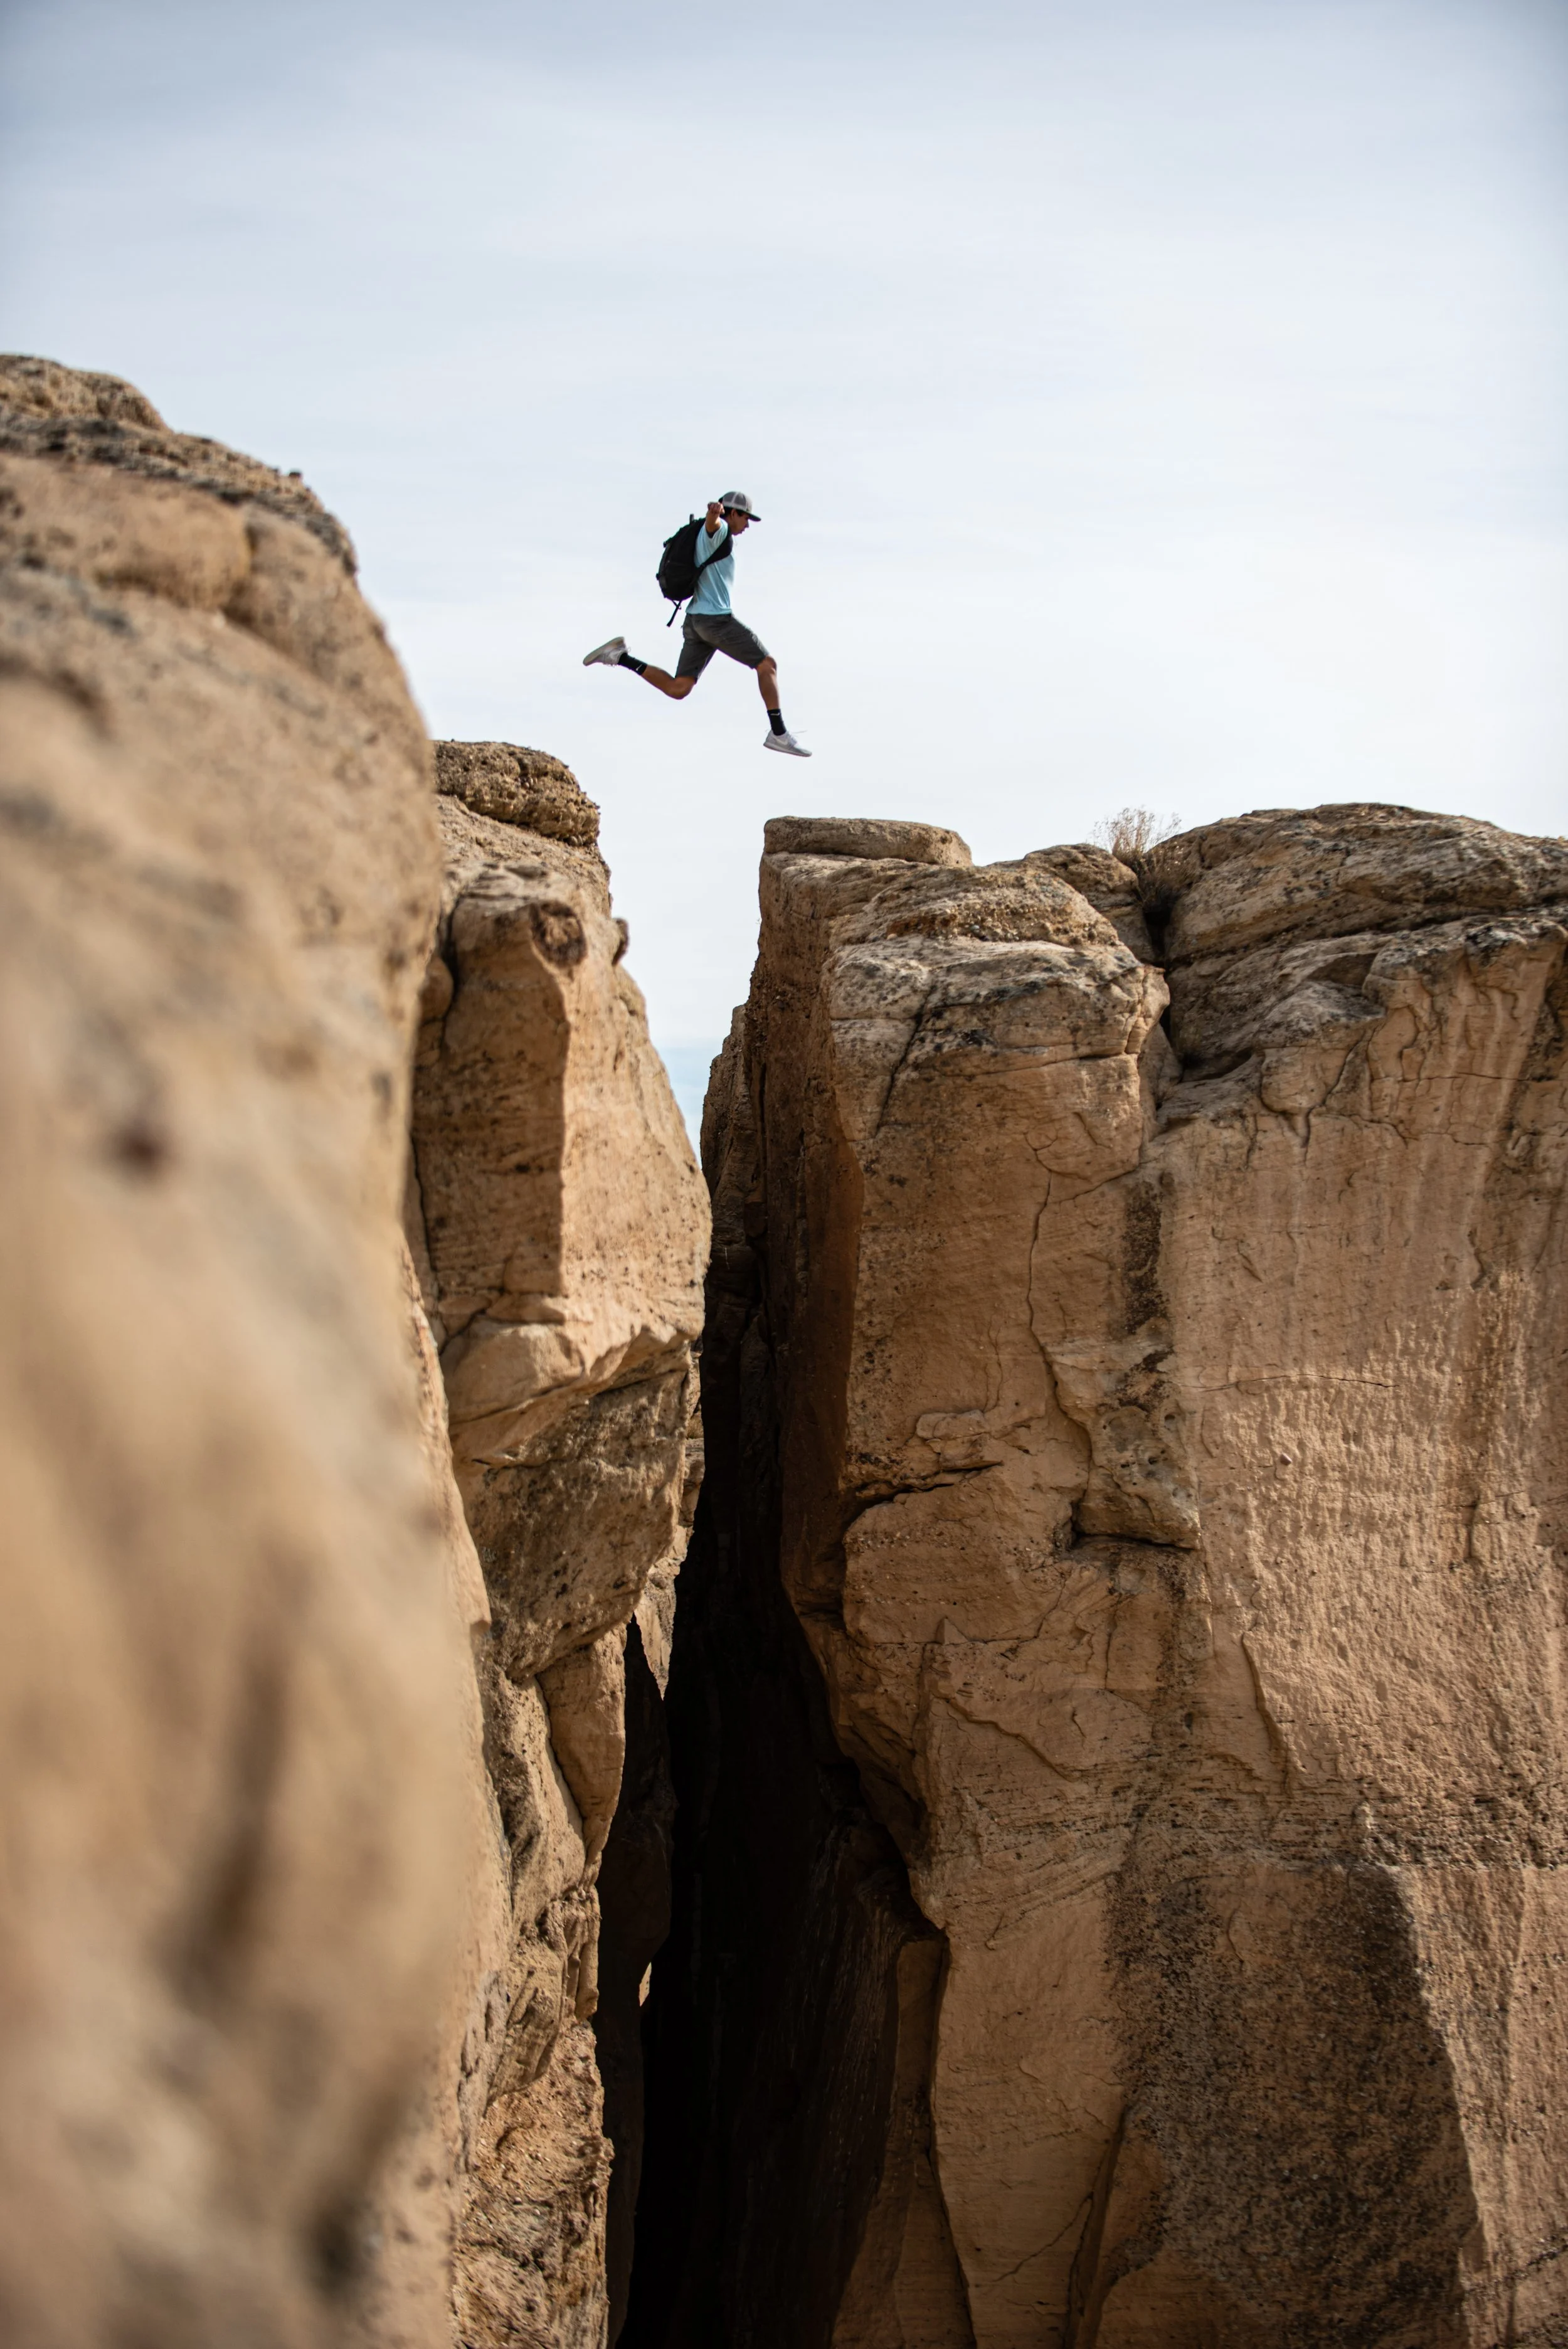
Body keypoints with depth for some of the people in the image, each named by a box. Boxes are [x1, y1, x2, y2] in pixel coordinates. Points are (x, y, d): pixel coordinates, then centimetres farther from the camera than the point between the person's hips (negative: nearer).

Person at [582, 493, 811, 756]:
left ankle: (619, 657, -1)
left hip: (695, 620, 9)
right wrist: (714, 511, -56)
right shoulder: (717, 530, -7)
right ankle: (778, 734, -3)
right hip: (717, 618, -9)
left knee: (678, 690, 5)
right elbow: (711, 522, -33)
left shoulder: (715, 538, 23)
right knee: (767, 664, -2)